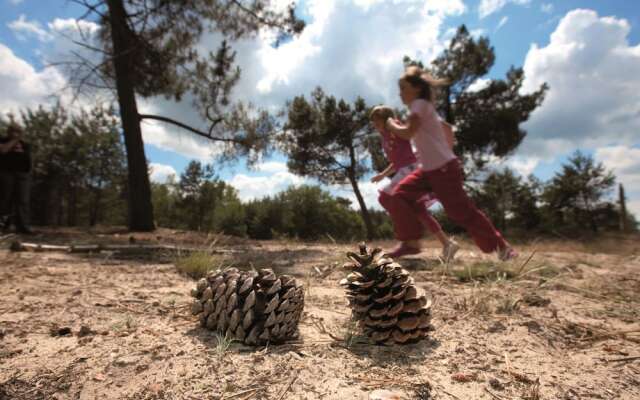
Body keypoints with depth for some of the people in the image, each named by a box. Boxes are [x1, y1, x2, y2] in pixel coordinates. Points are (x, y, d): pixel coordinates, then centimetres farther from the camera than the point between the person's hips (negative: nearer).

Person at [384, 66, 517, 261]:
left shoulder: (420, 103, -10)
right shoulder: (419, 108, 17)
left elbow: (408, 132, -23)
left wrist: (391, 125, -4)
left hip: (444, 169, -9)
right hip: (428, 170, 9)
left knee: (464, 213, -4)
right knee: (399, 196, -3)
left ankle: (501, 245, 14)